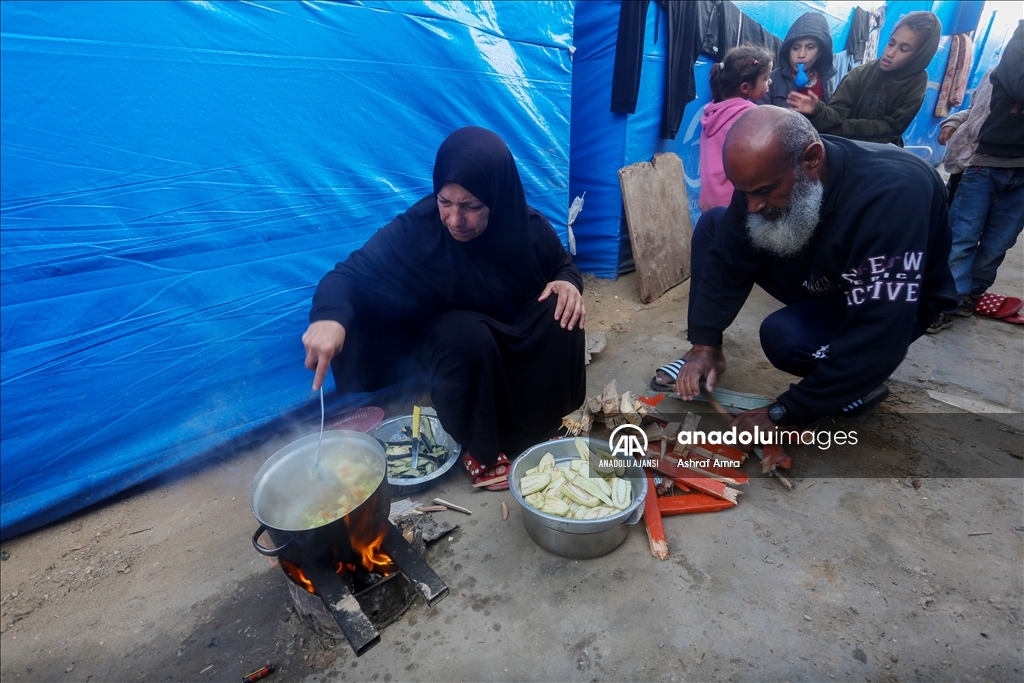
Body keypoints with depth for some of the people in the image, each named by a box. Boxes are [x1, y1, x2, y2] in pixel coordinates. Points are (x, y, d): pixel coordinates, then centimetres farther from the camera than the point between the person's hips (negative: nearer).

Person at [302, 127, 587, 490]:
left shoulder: (530, 227, -17)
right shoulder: (416, 228, -26)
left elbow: (563, 265, 2)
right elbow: (350, 274, -26)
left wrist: (568, 283, -23)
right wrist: (330, 317, -48)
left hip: (518, 330, 3)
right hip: (446, 335, -2)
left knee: (562, 317, -25)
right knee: (466, 339, -36)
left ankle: (540, 427, -3)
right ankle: (481, 448, -10)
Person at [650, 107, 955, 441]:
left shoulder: (891, 196, -37)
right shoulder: (766, 175, -20)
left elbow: (878, 336, -39)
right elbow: (727, 261, -12)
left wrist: (785, 413, -34)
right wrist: (705, 342, -19)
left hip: (888, 306, -5)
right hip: (815, 278, 6)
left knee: (784, 334, -35)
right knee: (712, 224, -8)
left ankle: (860, 381, -2)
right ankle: (699, 358, -2)